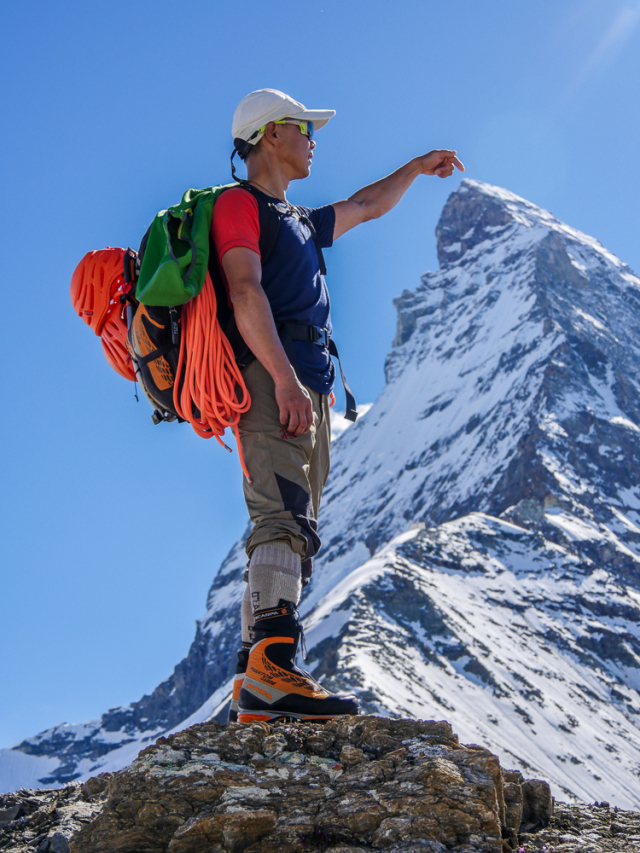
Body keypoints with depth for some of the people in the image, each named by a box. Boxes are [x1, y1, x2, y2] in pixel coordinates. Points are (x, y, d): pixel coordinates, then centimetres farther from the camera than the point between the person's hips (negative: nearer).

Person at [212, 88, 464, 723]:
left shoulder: (298, 222, 33)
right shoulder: (238, 203, 4)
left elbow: (365, 207, 51)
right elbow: (244, 291, -12)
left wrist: (418, 166, 58)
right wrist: (283, 377, -23)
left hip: (306, 392, 10)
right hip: (269, 380, -10)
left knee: (287, 529, 1)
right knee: (285, 519, -25)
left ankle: (253, 691, -2)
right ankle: (272, 668, -37)